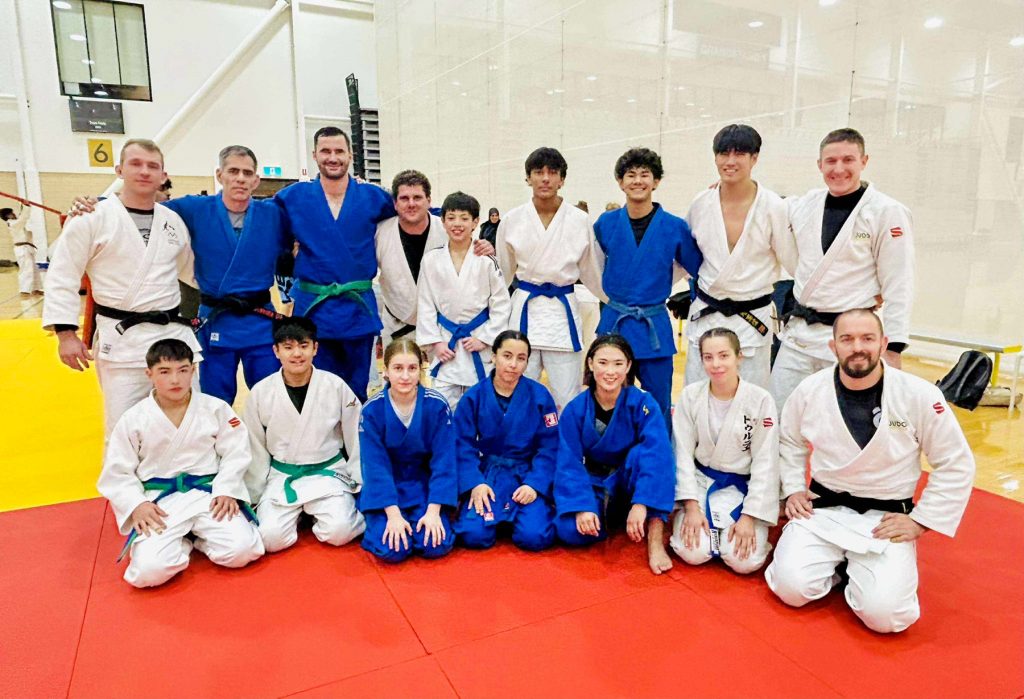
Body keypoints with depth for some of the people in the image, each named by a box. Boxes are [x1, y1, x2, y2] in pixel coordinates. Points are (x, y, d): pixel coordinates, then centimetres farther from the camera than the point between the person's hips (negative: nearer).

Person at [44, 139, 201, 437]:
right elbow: (62, 276, -4)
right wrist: (66, 332, -9)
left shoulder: (173, 220, 10)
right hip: (121, 340, -4)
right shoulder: (93, 217, -5)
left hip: (174, 333, 4)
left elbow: (192, 271, 21)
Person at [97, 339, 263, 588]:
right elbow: (117, 472, 5)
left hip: (208, 494, 0)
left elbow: (235, 453, 2)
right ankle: (182, 544, 11)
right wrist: (137, 505, -10)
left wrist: (226, 491, -12)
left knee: (241, 551, -21)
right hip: (159, 502, 0)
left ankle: (198, 537, 11)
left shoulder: (216, 408, -1)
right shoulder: (133, 419, -1)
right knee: (149, 571, -23)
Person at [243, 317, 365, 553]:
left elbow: (356, 439, 1)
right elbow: (256, 449, 5)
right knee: (271, 538, -19)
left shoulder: (336, 386, -9)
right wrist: (253, 499, 8)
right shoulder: (261, 392, -5)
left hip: (328, 473, -1)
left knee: (339, 532, -22)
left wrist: (361, 486, 2)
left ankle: (316, 513, 11)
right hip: (282, 477, 1)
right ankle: (297, 513, 13)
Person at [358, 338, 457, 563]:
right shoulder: (372, 410, -15)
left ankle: (421, 520, 12)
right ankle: (378, 522, 11)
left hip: (425, 486, 1)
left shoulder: (437, 406, -15)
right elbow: (375, 466, -15)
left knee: (436, 545, -19)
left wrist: (433, 511, -19)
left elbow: (444, 462, -12)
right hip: (385, 489, 0)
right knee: (392, 550, -21)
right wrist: (393, 514, -22)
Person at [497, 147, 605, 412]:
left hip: (563, 310, 0)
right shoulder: (512, 220, 1)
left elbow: (590, 272, 11)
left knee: (568, 400, 5)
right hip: (524, 310, 1)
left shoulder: (579, 220, -1)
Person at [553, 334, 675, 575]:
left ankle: (655, 539, -27)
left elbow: (656, 453, -29)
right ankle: (606, 516, 5)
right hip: (593, 485, 1)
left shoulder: (643, 403, -16)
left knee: (641, 453, -34)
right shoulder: (575, 410, -11)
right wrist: (582, 507, -29)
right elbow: (569, 463, -14)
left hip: (630, 483, -1)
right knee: (571, 531, -28)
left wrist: (640, 504, -40)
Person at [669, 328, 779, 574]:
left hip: (741, 487, 0)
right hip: (700, 480, 1)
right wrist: (692, 506, -12)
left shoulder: (761, 400, -13)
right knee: (692, 553, -20)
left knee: (744, 561, -19)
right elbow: (683, 453, -5)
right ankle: (705, 525, 13)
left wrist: (749, 516, -14)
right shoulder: (690, 395, -9)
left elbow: (765, 462, -9)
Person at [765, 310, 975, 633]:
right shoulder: (809, 390, -6)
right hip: (822, 509, 2)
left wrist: (920, 521, -5)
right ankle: (837, 565, 16)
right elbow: (790, 442, 14)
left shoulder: (919, 396, -12)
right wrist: (793, 489, 3)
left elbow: (956, 465, -2)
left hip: (886, 518, -1)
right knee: (792, 587, -17)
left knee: (884, 613, -21)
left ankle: (858, 568, 14)